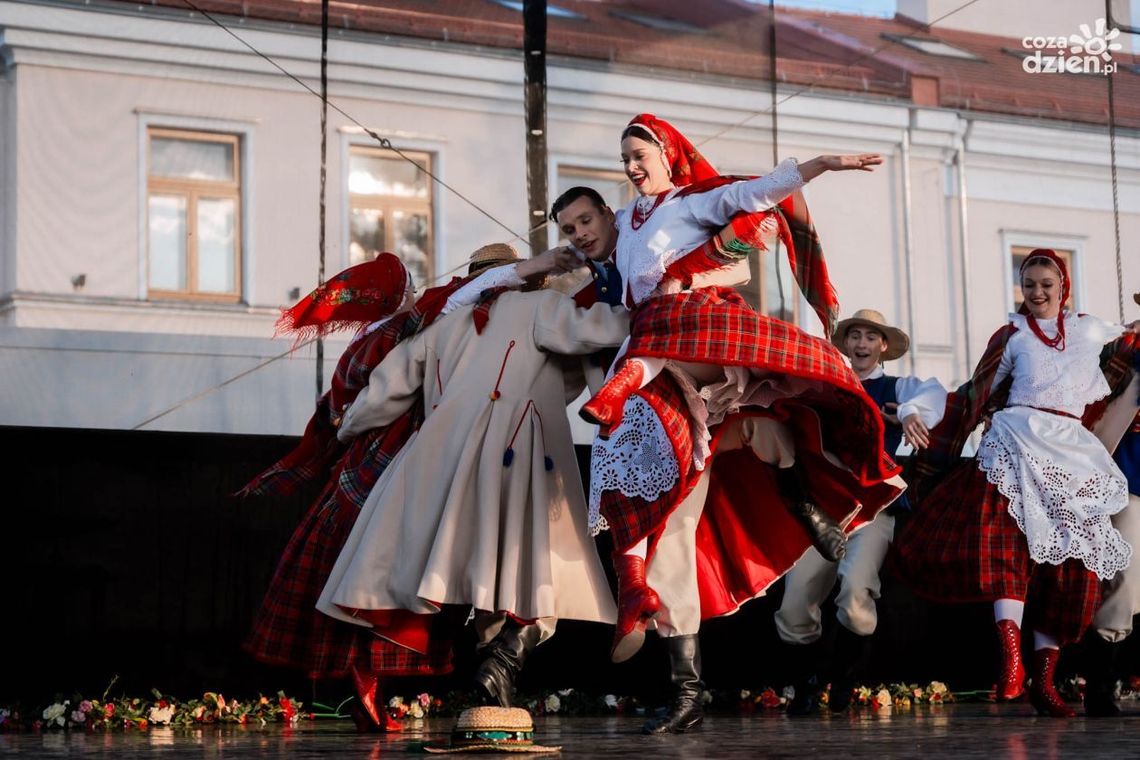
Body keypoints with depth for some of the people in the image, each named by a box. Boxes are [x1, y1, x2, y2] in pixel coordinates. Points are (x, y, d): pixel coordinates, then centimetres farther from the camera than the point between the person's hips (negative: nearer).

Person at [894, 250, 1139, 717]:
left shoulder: (1089, 330, 19)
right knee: (1007, 536, -27)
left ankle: (1044, 680, -4)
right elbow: (979, 394, 15)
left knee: (1074, 564, -6)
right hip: (1018, 441, -3)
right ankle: (1011, 656, -37)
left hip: (1072, 451, 3)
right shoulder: (1014, 334, 13)